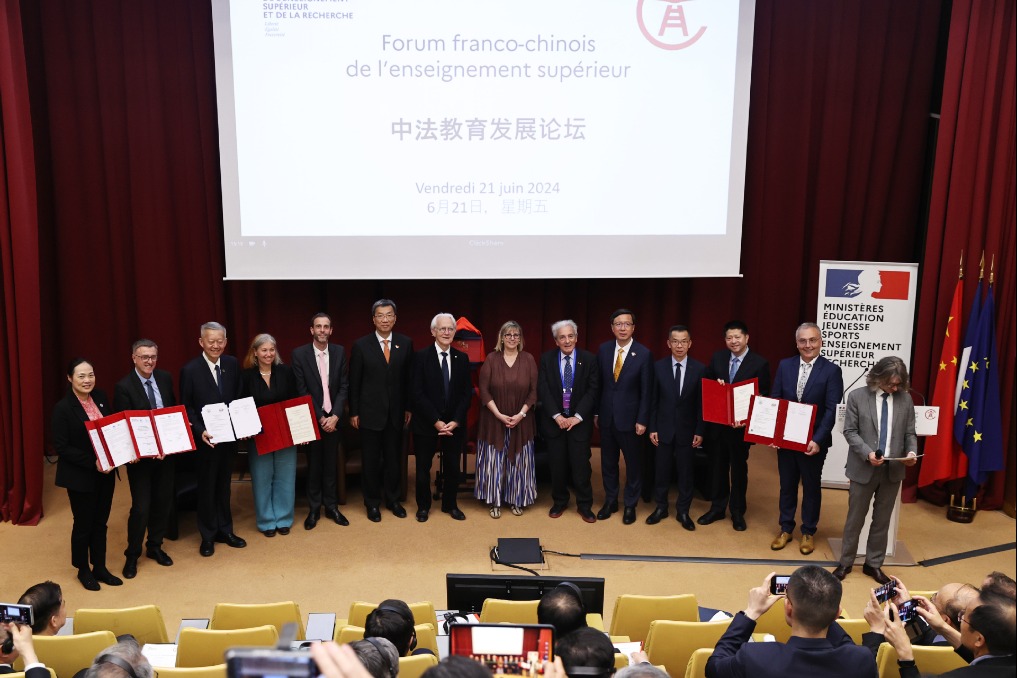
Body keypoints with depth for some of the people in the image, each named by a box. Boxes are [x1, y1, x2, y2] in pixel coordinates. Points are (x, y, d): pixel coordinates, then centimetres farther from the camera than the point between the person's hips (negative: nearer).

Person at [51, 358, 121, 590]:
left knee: (100, 522, 16)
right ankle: (83, 570, 30)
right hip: (80, 476, -5)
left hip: (105, 472, 5)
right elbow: (61, 447, -16)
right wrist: (92, 462, -22)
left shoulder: (100, 397, 1)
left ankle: (99, 567, 32)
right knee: (83, 524, 10)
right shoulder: (63, 408, -16)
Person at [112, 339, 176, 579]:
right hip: (139, 455, -5)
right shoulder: (124, 387, -14)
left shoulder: (165, 378, 2)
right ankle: (132, 555, 19)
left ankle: (155, 546, 33)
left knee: (163, 501, 14)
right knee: (141, 507, -1)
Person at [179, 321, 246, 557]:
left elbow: (239, 398, 6)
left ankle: (225, 530, 32)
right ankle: (208, 536, 26)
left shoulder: (232, 364, 0)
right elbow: (186, 408, -8)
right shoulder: (190, 370, -12)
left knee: (224, 485, 17)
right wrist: (200, 432, -19)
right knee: (207, 487, 10)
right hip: (206, 438, -4)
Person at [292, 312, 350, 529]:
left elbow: (344, 386, 0)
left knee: (331, 464, 10)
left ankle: (331, 506, 21)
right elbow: (302, 390, -8)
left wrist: (335, 416, -11)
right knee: (313, 465, 8)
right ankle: (314, 508, 20)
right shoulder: (299, 354, -7)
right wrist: (320, 417, -12)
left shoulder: (339, 352, 1)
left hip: (333, 418, 2)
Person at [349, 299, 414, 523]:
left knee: (393, 458, 11)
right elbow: (354, 382, -1)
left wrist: (408, 408, 4)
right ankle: (372, 502, 23)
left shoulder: (405, 343, 1)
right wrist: (354, 412, -2)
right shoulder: (361, 345, -4)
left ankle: (392, 499, 27)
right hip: (370, 411, -1)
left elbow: (409, 378, 5)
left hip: (396, 412, 2)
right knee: (371, 459, 8)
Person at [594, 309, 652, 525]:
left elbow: (646, 391, -9)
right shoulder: (603, 349, 1)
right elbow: (598, 383, 7)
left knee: (633, 463, 9)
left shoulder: (644, 354, -10)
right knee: (608, 462, 14)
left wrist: (642, 420, -11)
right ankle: (610, 501, 29)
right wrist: (596, 412, 7)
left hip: (629, 418, -3)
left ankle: (630, 505, 24)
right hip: (606, 417, 3)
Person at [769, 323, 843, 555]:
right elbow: (774, 401, 3)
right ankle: (786, 529, 29)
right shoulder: (785, 366, 2)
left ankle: (808, 532, 27)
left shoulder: (831, 370, -8)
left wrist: (818, 440, -20)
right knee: (787, 485, 14)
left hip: (813, 441, -3)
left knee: (811, 487, 11)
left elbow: (832, 410, -12)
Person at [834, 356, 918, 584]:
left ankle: (873, 564, 27)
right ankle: (845, 563, 23)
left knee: (882, 520, 13)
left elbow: (909, 433, 5)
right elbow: (849, 431, -7)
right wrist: (867, 453, -20)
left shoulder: (905, 399, 2)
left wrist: (912, 451, -15)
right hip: (863, 468, -2)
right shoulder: (858, 396, -6)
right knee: (855, 518, 9)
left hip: (893, 469, 3)